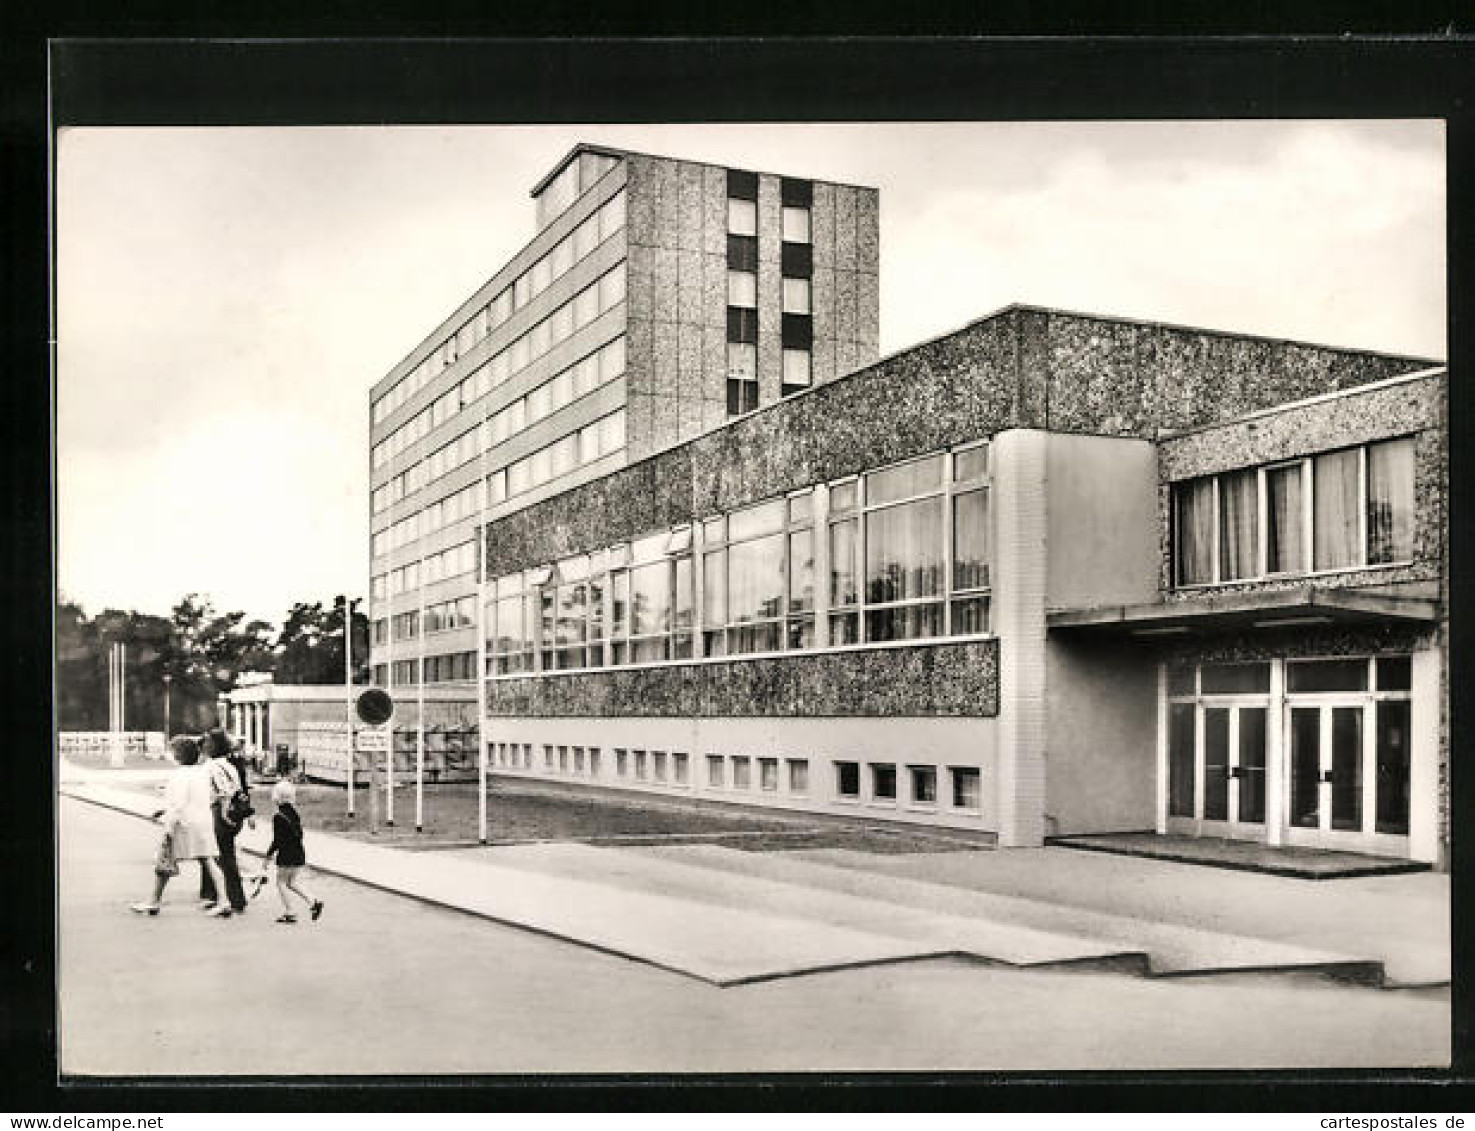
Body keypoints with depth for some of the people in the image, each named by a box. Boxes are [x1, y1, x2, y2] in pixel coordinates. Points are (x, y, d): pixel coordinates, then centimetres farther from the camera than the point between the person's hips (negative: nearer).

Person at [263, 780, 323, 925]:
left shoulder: (278, 817, -14)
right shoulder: (295, 814, 8)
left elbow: (277, 841, -16)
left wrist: (268, 856, -7)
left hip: (286, 856, -7)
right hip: (300, 854, 7)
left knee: (281, 882, 7)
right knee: (291, 883, 17)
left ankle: (288, 912, 5)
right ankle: (313, 901, 4)